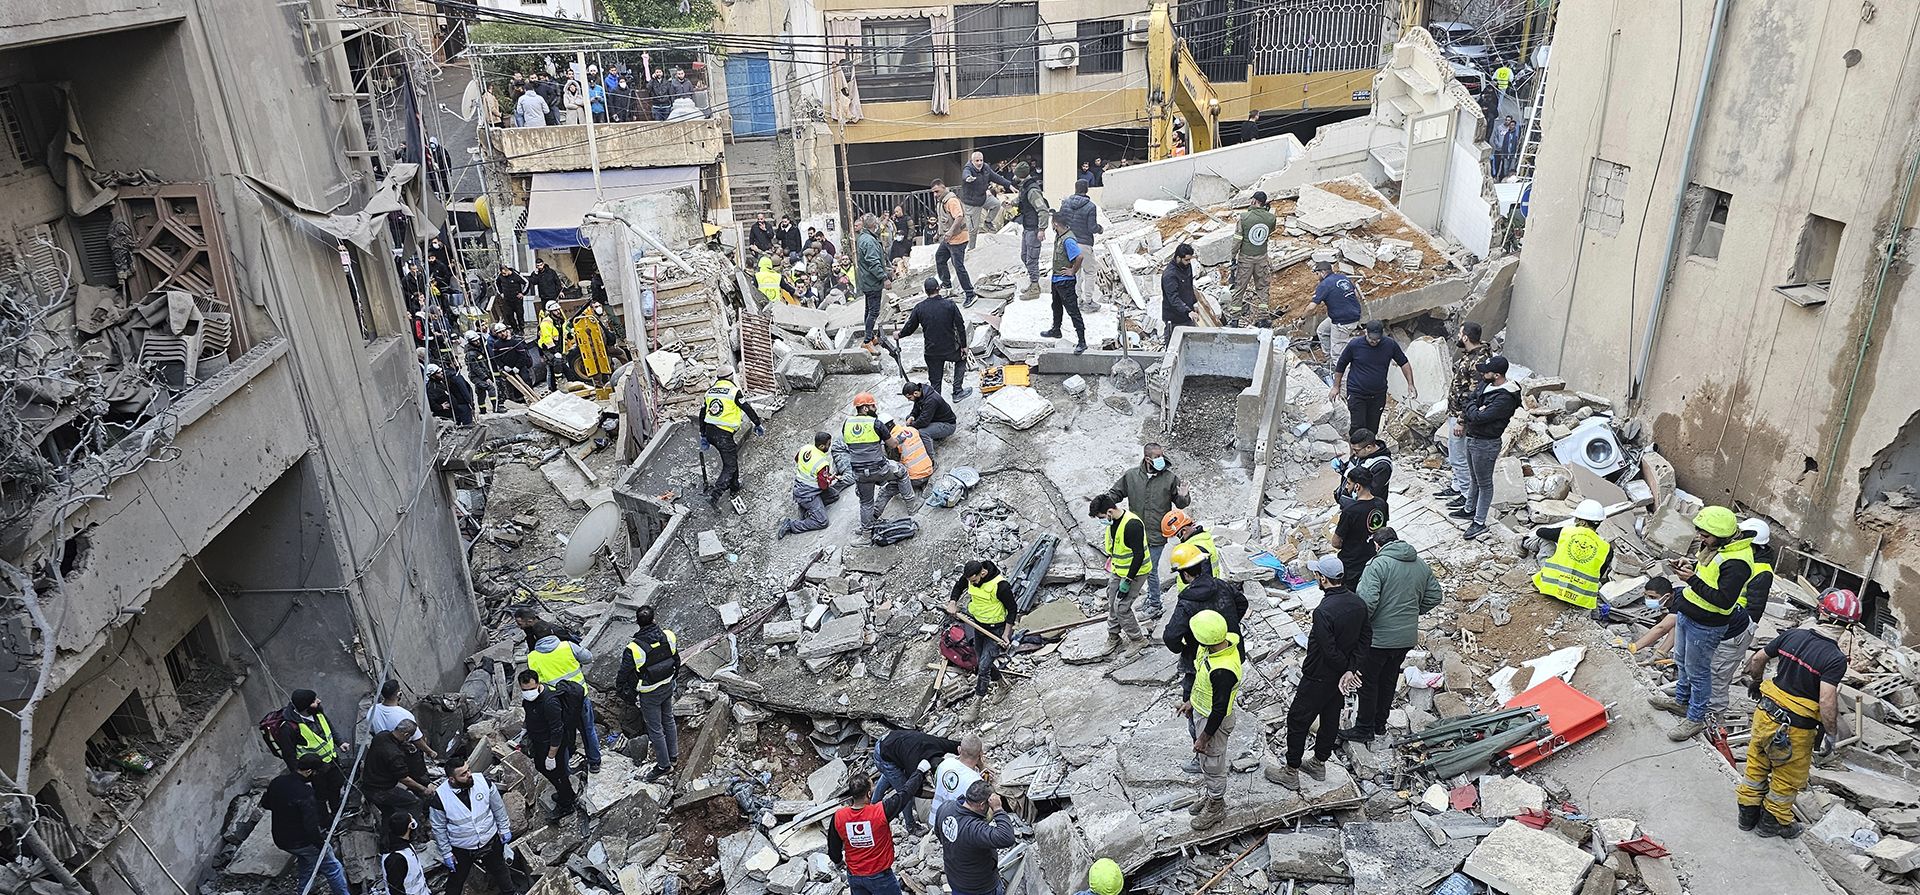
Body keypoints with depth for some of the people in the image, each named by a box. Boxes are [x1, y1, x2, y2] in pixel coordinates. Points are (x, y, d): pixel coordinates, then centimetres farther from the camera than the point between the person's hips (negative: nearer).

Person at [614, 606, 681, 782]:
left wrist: (619, 688, 4)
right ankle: (673, 755, 43)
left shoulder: (634, 648, -30)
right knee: (668, 720, 25)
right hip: (668, 686, 5)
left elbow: (624, 673, -16)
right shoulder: (669, 636, -15)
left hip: (649, 695, -5)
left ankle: (664, 765, 26)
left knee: (655, 729, 12)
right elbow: (676, 660, 1)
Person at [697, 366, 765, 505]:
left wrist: (703, 436, 22)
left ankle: (734, 486, 38)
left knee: (731, 456, 26)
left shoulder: (710, 391, 10)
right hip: (724, 435, -7)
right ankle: (714, 494, -11)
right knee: (730, 465, 2)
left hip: (709, 432, 7)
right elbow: (748, 410, -8)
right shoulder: (734, 391, -10)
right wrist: (758, 425, 6)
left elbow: (702, 415, 15)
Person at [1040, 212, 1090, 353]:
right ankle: (1056, 330, 47)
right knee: (1056, 306, 27)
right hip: (1056, 278, 10)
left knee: (1073, 311, -8)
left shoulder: (1068, 240, -26)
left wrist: (1073, 271, -21)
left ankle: (1082, 341, -5)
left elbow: (1080, 257, -34)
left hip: (1066, 281, -10)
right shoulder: (1058, 236, 5)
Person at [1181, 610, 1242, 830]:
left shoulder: (1222, 671, -40)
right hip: (1200, 711, 8)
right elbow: (1200, 674, 5)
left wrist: (1204, 738, -15)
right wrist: (1190, 701, 16)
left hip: (1213, 721, -8)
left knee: (1213, 766, 16)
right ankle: (1207, 796, 51)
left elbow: (1219, 711, -28)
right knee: (1205, 761, 28)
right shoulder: (1225, 641, -13)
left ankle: (1216, 808, 39)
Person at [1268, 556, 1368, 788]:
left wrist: (1347, 668, -10)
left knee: (1298, 720, 8)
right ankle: (1318, 764, 40)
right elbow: (1365, 636, -1)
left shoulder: (1323, 612, -32)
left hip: (1319, 678, -8)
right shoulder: (1358, 602, -6)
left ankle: (1290, 773, 19)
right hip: (1341, 677, 8)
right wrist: (1352, 669, -7)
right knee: (1331, 717, 22)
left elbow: (1330, 651, -28)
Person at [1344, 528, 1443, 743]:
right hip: (1407, 637, 7)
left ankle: (1364, 729, 17)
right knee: (1389, 680, 21)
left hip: (1378, 637, -7)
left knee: (1368, 682, 8)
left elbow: (1367, 601, -26)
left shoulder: (1378, 564, -18)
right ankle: (1380, 723, 34)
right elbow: (1435, 596, 11)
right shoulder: (1421, 565, 5)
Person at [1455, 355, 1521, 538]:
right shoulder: (1487, 384, 1)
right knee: (1475, 478, 25)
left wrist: (1471, 409, -10)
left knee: (1484, 483, 4)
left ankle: (1480, 523, 14)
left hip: (1485, 444, -9)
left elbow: (1478, 417, -31)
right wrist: (1462, 422, 4)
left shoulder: (1505, 398, -28)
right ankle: (1470, 509, 43)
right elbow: (1472, 400, 15)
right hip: (1471, 437, 9)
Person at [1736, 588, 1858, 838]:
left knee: (1757, 765, 23)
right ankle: (1774, 820, 35)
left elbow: (1756, 660, 5)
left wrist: (1755, 683, 24)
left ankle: (1748, 811, 37)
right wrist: (1831, 735, -15)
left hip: (1765, 712, 5)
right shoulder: (1835, 659, -22)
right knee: (1788, 777, 19)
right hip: (1795, 731, -5)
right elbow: (1827, 701, -28)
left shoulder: (1792, 635, -6)